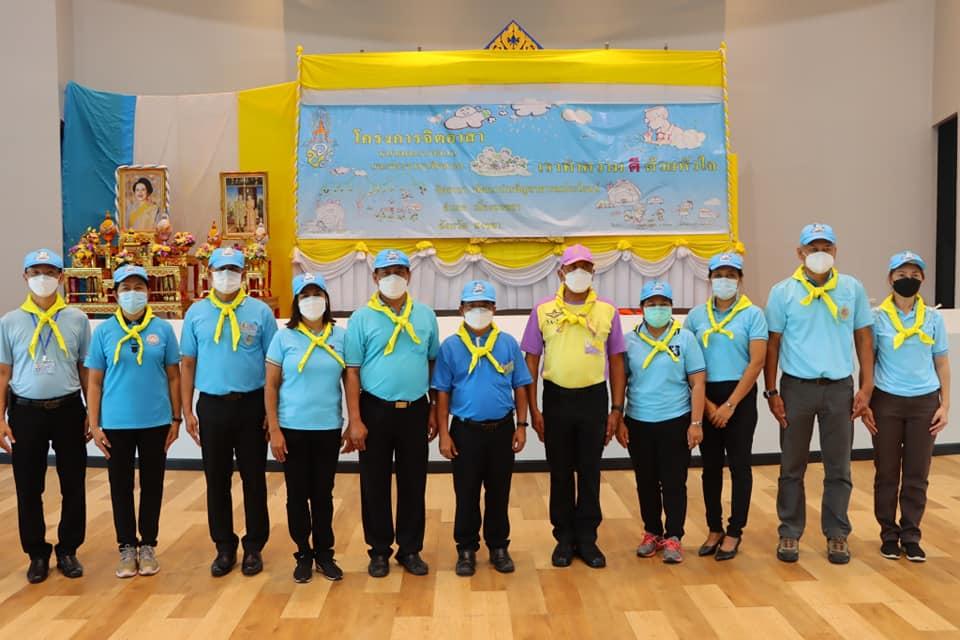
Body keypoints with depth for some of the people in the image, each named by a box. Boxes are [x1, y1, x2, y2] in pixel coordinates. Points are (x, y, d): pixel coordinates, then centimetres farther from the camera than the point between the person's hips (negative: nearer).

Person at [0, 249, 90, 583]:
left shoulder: (77, 319, 1)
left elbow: (86, 369, 4)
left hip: (68, 410, 0)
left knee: (73, 486, 7)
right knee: (28, 489, 9)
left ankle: (68, 550, 25)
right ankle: (38, 554, 25)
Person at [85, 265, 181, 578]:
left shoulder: (163, 329, 0)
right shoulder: (104, 331, 0)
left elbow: (173, 377, 3)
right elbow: (94, 382, 2)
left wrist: (176, 419, 1)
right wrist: (94, 425, -2)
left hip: (156, 422, 0)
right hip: (116, 424, 0)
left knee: (152, 484, 9)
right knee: (121, 485, 9)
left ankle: (148, 545, 24)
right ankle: (127, 547, 23)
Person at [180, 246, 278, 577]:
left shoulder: (260, 312, 0)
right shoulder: (196, 313, 5)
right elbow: (188, 364, 7)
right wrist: (187, 411, 2)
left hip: (251, 405, -1)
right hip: (212, 405, 2)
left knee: (254, 479, 6)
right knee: (216, 480, 9)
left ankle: (254, 547, 20)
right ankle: (224, 547, 23)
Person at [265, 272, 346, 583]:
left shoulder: (340, 336, 1)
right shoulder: (284, 337, -3)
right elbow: (271, 386, -2)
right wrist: (274, 430, -7)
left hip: (329, 428, 1)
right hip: (293, 429, -1)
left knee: (323, 493, 11)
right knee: (297, 494, 8)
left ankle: (324, 552, 25)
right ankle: (303, 554, 24)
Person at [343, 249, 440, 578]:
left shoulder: (425, 315, 5)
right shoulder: (362, 318, -3)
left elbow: (434, 364, 10)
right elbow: (352, 371, -5)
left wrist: (434, 410, 8)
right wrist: (355, 420, -10)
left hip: (415, 410, 2)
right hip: (375, 410, -2)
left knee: (413, 483, 10)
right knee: (375, 484, 8)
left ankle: (410, 549, 25)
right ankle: (379, 550, 24)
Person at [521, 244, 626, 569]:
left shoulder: (607, 311, 2)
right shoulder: (543, 310, 0)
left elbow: (616, 361, 6)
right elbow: (531, 360, 2)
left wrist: (616, 409, 2)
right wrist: (533, 409, -2)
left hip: (594, 398, 0)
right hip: (556, 398, 0)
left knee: (590, 472, 8)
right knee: (560, 472, 9)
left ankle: (587, 538, 22)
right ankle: (564, 538, 23)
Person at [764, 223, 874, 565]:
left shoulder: (852, 289, 3)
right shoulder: (783, 292, -1)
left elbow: (863, 339, 7)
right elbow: (773, 344, 1)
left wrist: (866, 388, 1)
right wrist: (772, 392, -3)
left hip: (839, 388, 1)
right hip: (796, 387, -1)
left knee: (838, 467, 9)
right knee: (792, 466, 7)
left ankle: (837, 534, 22)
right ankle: (790, 533, 19)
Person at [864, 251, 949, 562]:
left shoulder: (933, 318, 4)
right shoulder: (877, 317, -2)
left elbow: (942, 364, 7)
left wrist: (944, 405, 2)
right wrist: (864, 403, -3)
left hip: (924, 402, 2)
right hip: (887, 401, -1)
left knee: (917, 474, 6)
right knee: (887, 472, 6)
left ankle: (910, 536, 19)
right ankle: (889, 535, 19)